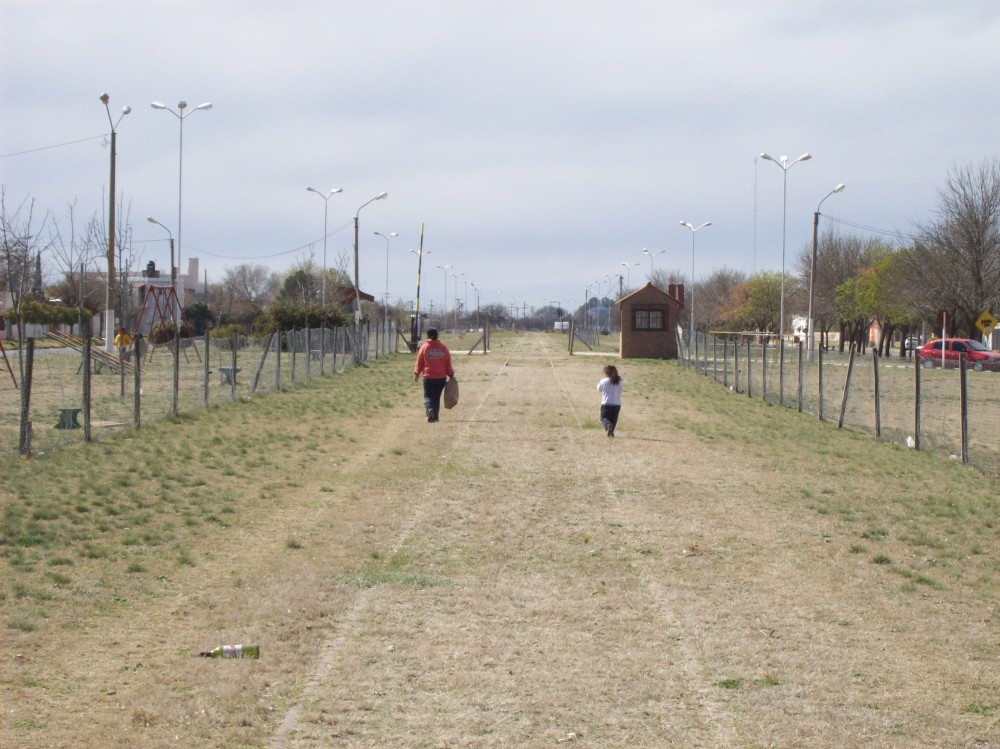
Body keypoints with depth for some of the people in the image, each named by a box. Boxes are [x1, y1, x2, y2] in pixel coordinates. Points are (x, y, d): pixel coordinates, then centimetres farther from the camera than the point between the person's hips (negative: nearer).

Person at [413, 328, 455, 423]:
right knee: (437, 397, 14)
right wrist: (451, 375, 15)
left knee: (428, 396, 3)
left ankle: (429, 410, -25)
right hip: (441, 377, 2)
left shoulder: (424, 347, -5)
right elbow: (448, 364, 4)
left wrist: (416, 373, 17)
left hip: (428, 377, -2)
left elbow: (419, 362, 3)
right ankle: (435, 416, 14)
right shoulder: (443, 348, 0)